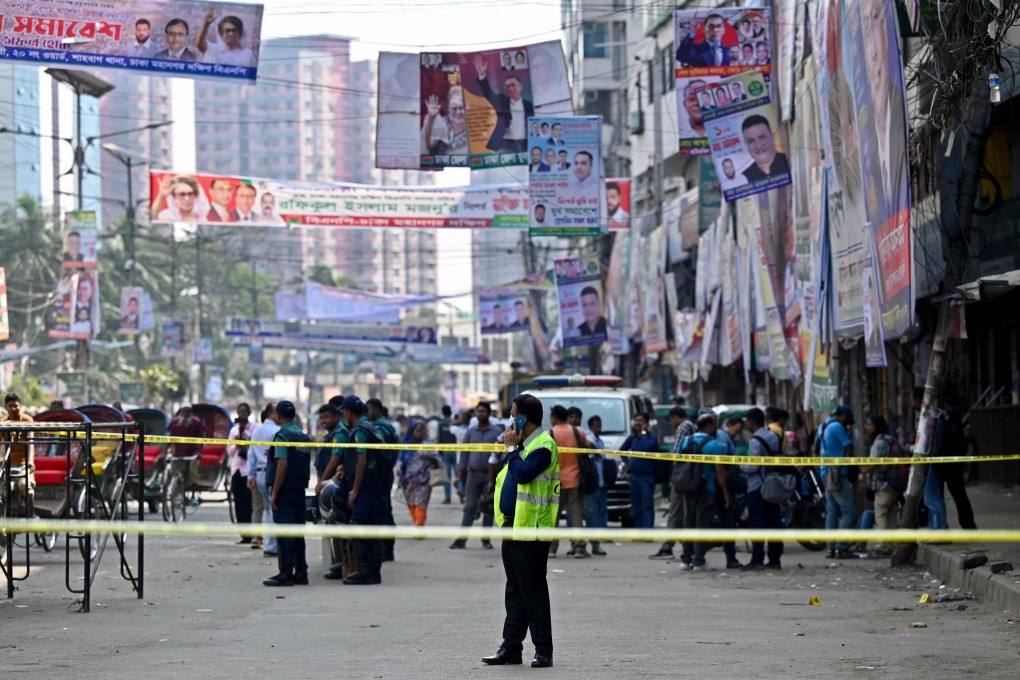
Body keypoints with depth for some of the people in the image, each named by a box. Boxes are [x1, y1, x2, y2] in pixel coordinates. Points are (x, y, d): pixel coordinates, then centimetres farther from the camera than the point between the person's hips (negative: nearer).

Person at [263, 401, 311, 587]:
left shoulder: (283, 436, -12)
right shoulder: (304, 437, 12)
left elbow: (282, 465, -19)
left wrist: (274, 493, -17)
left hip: (285, 490, -7)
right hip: (300, 489, 7)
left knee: (284, 532, -5)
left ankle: (286, 573, -6)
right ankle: (301, 572, 13)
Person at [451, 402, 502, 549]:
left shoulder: (496, 432, 1)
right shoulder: (470, 432, 8)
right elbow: (464, 454, 10)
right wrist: (460, 475, 5)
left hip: (489, 475, -2)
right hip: (473, 474, 2)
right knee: (470, 507, -2)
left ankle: (486, 539, 11)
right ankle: (461, 539, -5)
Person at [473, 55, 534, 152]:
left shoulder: (529, 106, 10)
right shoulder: (501, 102, 9)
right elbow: (488, 93, -6)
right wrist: (482, 75, -22)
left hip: (523, 146, 1)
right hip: (505, 145, -1)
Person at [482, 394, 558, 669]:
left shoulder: (544, 445, -12)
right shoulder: (523, 445, 17)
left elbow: (523, 474, -25)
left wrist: (511, 448, -13)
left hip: (531, 529, -9)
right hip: (512, 525, 9)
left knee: (533, 592, -6)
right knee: (514, 591, 11)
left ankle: (543, 650, -1)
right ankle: (511, 647, 15)